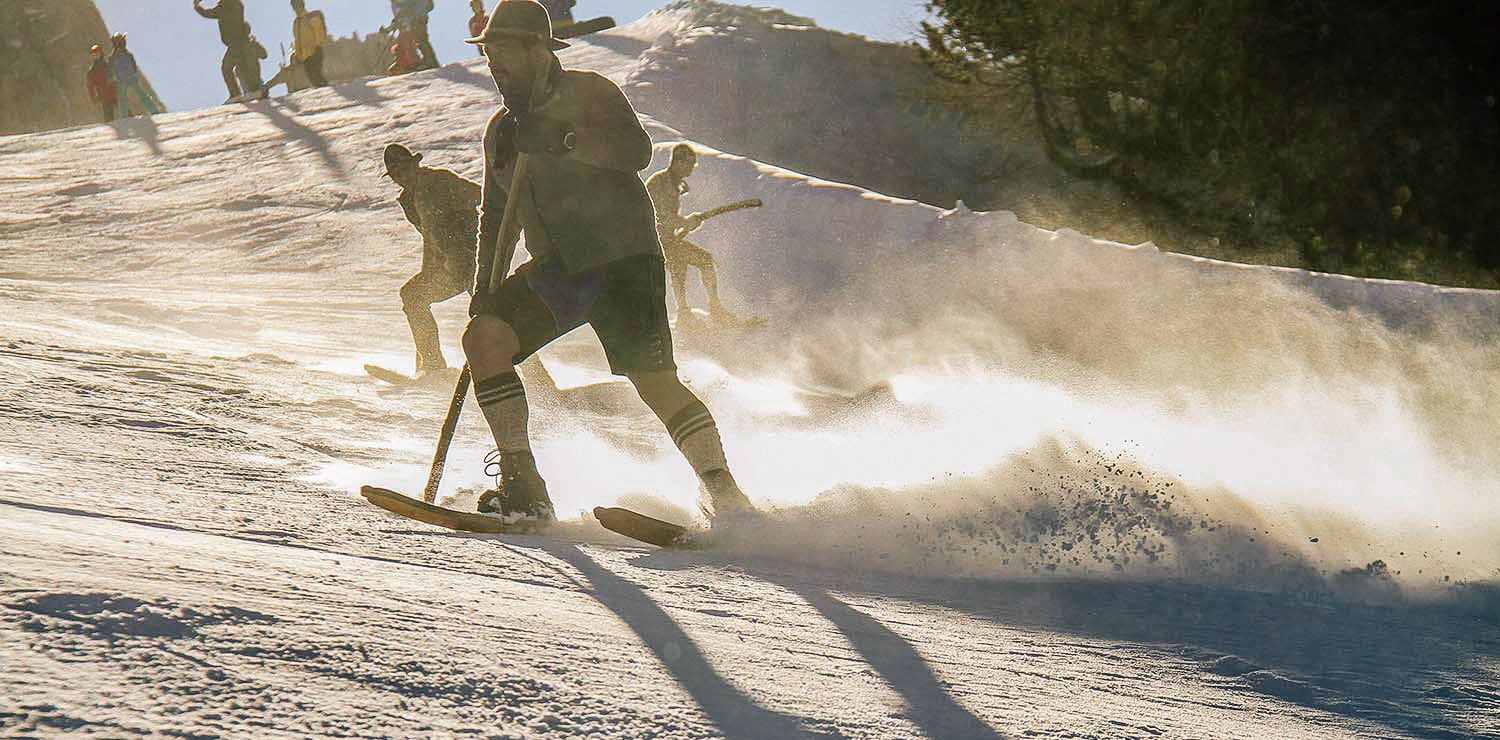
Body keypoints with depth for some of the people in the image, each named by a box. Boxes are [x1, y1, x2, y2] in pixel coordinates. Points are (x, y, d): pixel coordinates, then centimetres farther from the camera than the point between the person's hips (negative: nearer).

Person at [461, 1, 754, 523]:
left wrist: (563, 142, -31)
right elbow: (496, 215, 26)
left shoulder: (586, 93, -2)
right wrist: (484, 286, 14)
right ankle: (523, 486, -13)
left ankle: (728, 499, -13)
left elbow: (636, 150, -19)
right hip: (557, 269, 6)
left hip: (621, 255, -6)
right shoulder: (502, 130, 18)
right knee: (483, 337, -15)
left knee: (654, 382, -18)